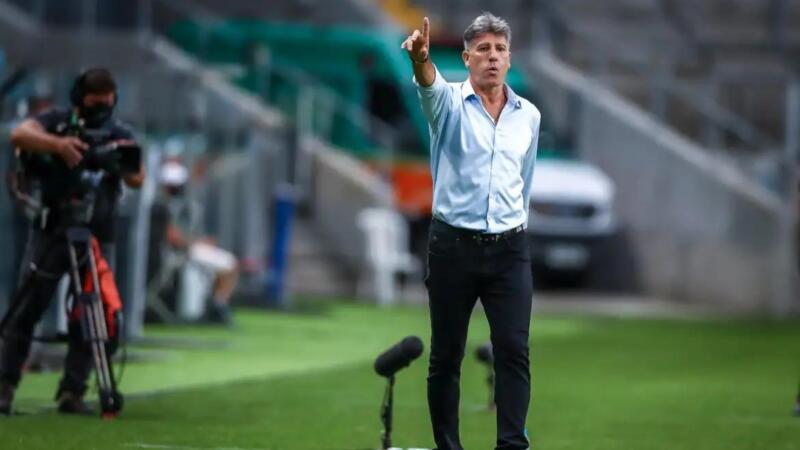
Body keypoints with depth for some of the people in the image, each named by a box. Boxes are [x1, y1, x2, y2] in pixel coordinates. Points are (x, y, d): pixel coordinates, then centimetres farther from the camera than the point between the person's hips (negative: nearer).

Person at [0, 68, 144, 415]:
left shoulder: (120, 135, 9)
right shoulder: (58, 122, 2)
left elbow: (136, 180, -3)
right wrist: (57, 144, -34)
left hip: (97, 236, 2)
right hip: (52, 229, -2)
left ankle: (72, 392, 4)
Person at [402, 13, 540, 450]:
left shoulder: (529, 115, 8)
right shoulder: (450, 102, -4)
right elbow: (429, 86, -29)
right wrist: (421, 58, -52)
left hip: (509, 249, 2)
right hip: (453, 245, -2)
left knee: (514, 350, -8)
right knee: (446, 355, 4)